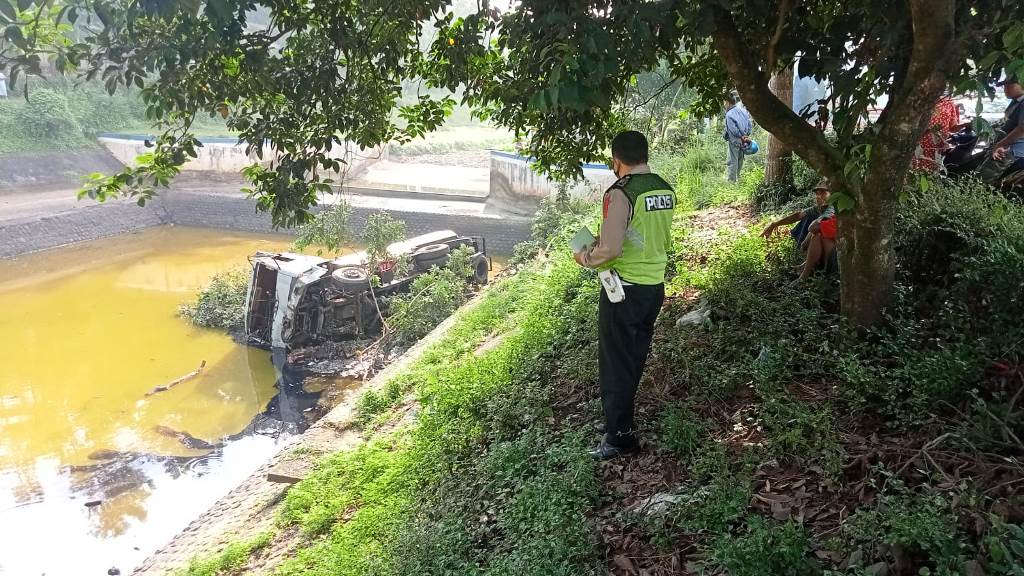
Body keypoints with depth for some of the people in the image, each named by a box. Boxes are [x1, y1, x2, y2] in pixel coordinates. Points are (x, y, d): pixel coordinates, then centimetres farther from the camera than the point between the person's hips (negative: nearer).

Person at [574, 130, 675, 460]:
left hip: (625, 289, -8)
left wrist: (586, 258, -7)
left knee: (615, 364, 4)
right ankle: (621, 418, 36)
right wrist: (602, 242, 18)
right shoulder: (666, 190, 5)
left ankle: (620, 437, 12)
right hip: (655, 285, 8)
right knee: (635, 358, 20)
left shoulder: (620, 193, -20)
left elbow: (611, 250, -27)